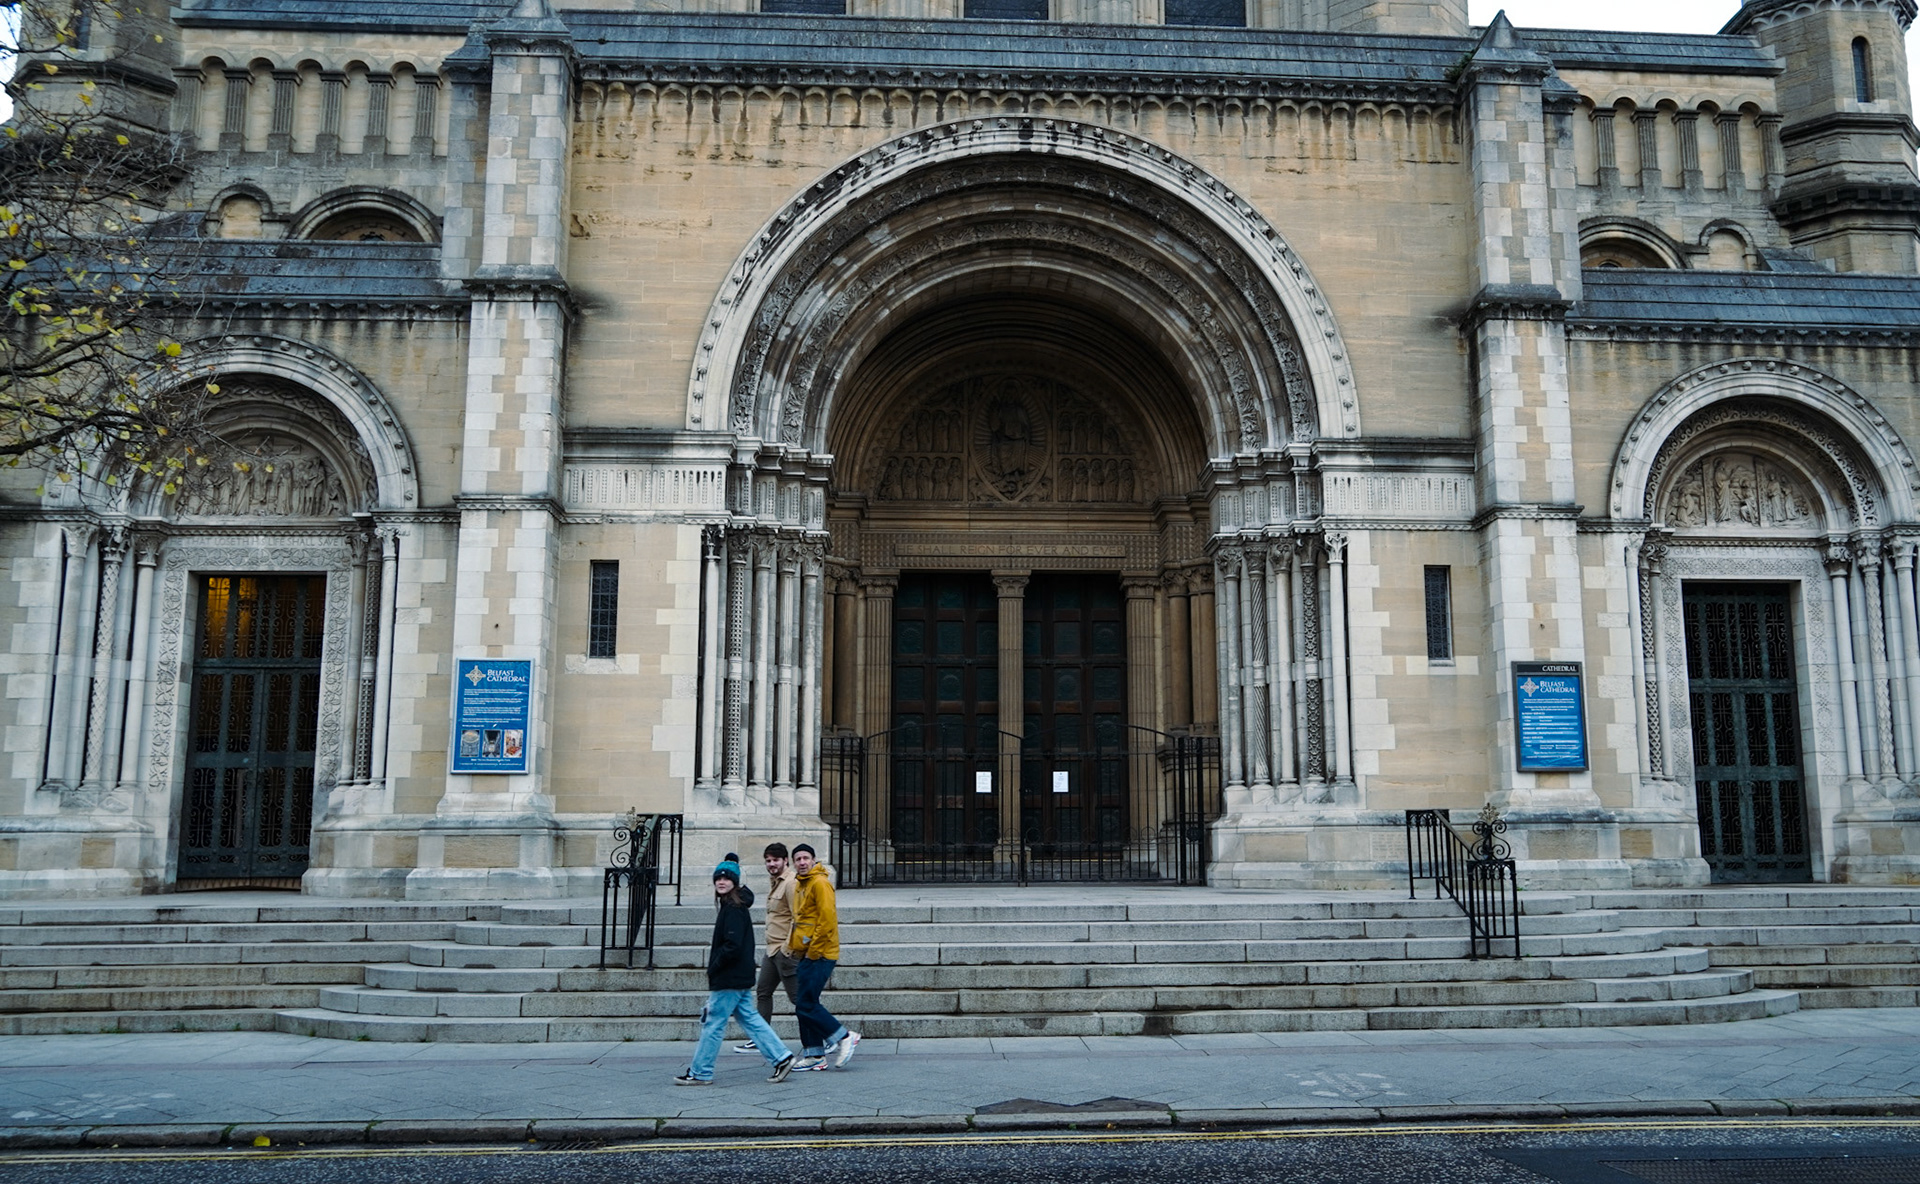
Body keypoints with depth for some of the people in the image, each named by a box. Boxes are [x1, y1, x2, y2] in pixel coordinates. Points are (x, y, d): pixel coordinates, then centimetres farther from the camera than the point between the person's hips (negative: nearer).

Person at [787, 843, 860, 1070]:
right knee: (804, 1004, 8)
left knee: (806, 1005, -10)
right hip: (806, 955, 9)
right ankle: (814, 1055, 15)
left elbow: (827, 919, -19)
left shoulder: (820, 883, -13)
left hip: (820, 955, -9)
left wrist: (813, 950, -17)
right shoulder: (799, 885, 17)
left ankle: (845, 1037, 1)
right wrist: (793, 945, 17)